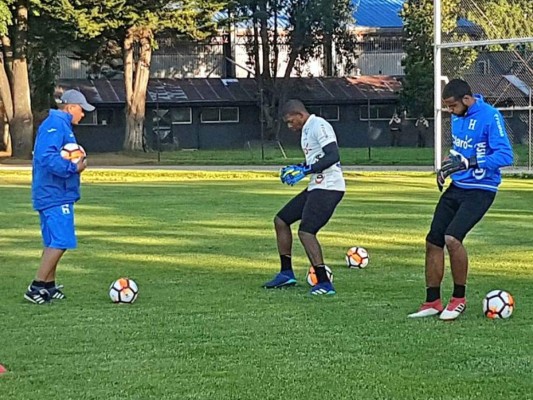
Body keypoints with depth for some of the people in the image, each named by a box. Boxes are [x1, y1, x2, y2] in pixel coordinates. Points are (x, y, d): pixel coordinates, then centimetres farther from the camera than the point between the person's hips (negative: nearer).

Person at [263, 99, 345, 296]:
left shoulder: (319, 126, -14)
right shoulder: (306, 130, 17)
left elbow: (333, 156, -24)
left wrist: (306, 170, -23)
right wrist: (297, 168, 14)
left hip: (328, 188, -11)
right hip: (315, 187, 11)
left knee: (306, 231, -20)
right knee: (281, 220, 14)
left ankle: (324, 284, -17)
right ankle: (286, 274, 21)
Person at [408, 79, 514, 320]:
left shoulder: (490, 116, -17)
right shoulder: (457, 117, 8)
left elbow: (505, 155, -23)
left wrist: (467, 163, -30)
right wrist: (447, 166, 7)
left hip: (480, 190, -8)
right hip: (457, 187, 8)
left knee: (452, 237, -23)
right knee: (433, 241, 4)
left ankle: (459, 298, -3)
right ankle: (432, 302, 16)